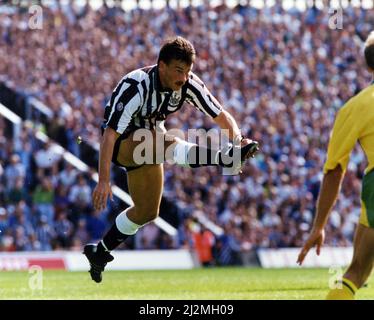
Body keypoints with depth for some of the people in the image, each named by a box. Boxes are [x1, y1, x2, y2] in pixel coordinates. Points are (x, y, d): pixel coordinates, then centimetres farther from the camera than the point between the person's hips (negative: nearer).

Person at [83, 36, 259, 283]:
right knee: (162, 141, -37)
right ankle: (228, 157, -59)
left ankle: (100, 252, 26)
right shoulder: (136, 86, -33)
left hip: (149, 143, 7)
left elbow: (221, 115, -10)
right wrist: (103, 180, -43)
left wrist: (236, 135, -34)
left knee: (147, 212, 9)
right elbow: (110, 133, -36)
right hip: (121, 141, -7)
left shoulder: (189, 84, -16)